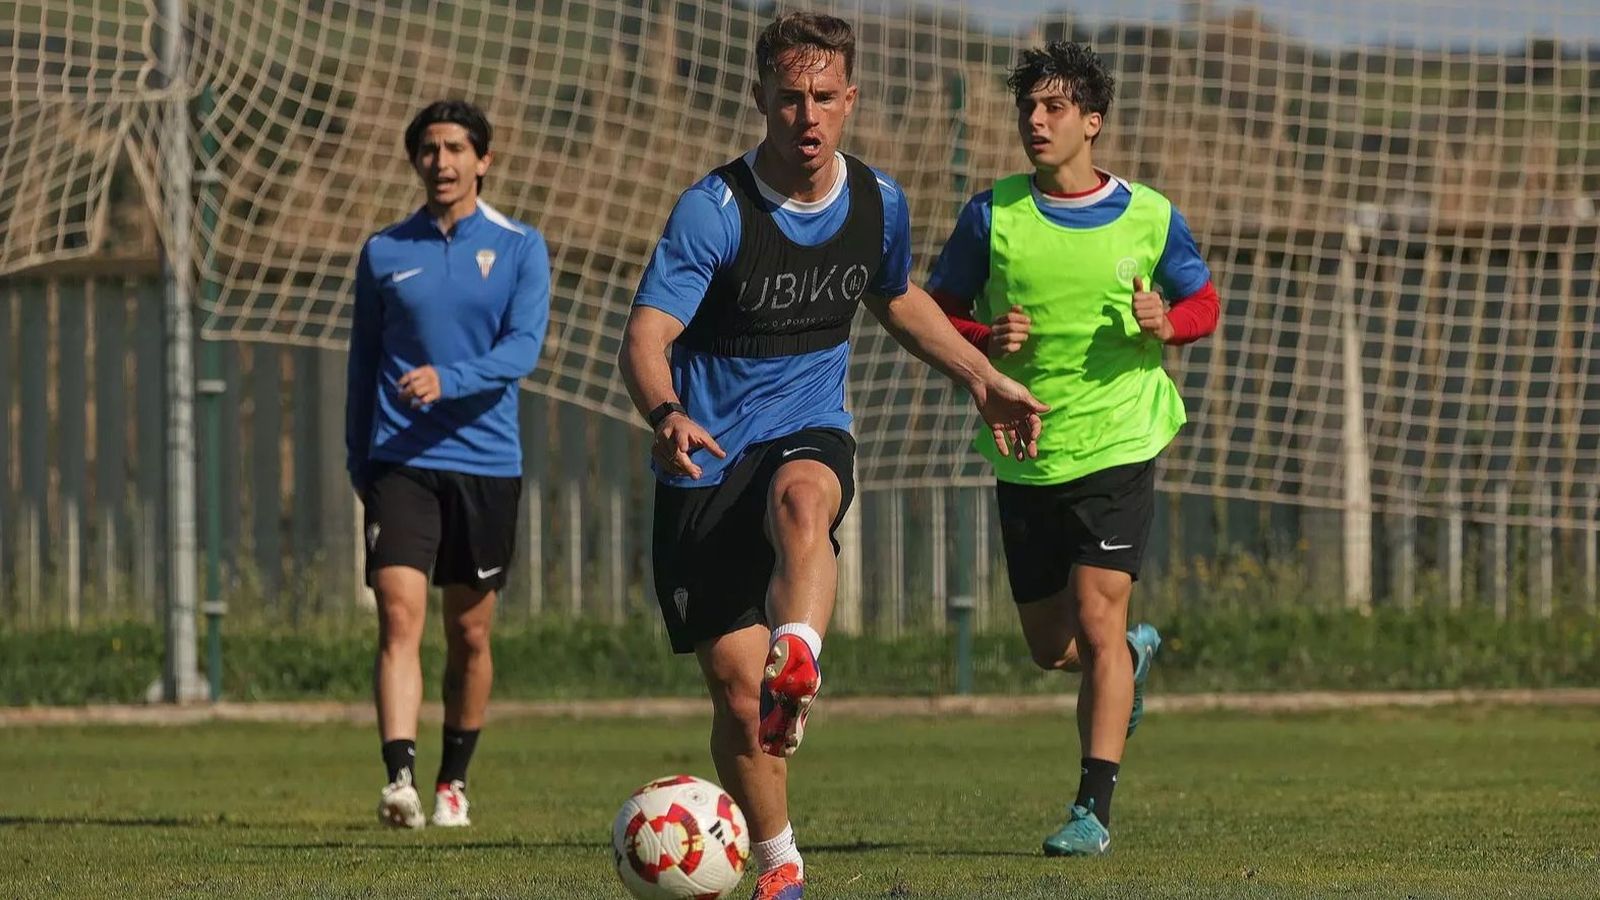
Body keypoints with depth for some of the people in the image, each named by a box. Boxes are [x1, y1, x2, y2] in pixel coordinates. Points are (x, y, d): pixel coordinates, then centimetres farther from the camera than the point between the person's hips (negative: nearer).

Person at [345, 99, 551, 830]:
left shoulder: (519, 248, 2)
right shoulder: (384, 252, 7)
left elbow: (523, 348, -11)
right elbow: (363, 362, 14)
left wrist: (449, 379, -27)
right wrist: (358, 463, 12)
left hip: (487, 465, 0)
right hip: (401, 462, 0)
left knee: (470, 634, 8)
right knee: (399, 615, -17)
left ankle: (453, 781, 24)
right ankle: (399, 777, -26)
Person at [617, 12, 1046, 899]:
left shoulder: (877, 202, 2)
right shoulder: (713, 210, -14)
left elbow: (898, 300, 25)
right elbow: (645, 338, -23)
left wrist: (984, 378, 20)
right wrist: (666, 414, -44)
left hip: (809, 436, 2)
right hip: (707, 459, -2)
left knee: (800, 499, -38)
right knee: (734, 687, -5)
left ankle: (799, 668, -60)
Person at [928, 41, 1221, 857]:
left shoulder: (1150, 218, -1)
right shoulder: (992, 215, -1)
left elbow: (1204, 303, 12)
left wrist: (1165, 324, -11)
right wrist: (987, 342, -15)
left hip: (1117, 449, -2)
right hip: (1024, 456, 2)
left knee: (1096, 621, -14)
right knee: (1051, 648, 11)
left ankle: (1093, 809, -10)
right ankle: (1135, 653, 46)